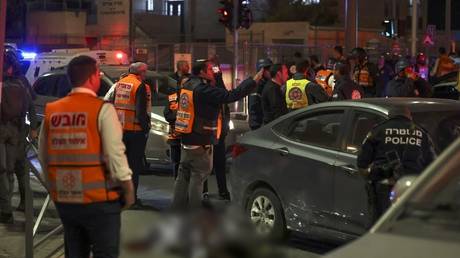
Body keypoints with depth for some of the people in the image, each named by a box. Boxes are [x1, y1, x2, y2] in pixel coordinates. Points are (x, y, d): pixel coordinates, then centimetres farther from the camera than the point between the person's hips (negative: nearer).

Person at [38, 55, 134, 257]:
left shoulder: (51, 111, 5)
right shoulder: (102, 109, -10)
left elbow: (43, 155, 11)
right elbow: (115, 154, -14)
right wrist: (128, 189, -3)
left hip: (63, 200, 5)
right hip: (99, 199, -5)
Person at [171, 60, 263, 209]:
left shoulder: (188, 85, 7)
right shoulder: (203, 90, -19)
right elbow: (231, 96, -24)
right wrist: (254, 81, -19)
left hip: (186, 139, 9)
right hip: (200, 142, -9)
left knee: (184, 175, 15)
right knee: (198, 175, -2)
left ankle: (177, 208, 20)